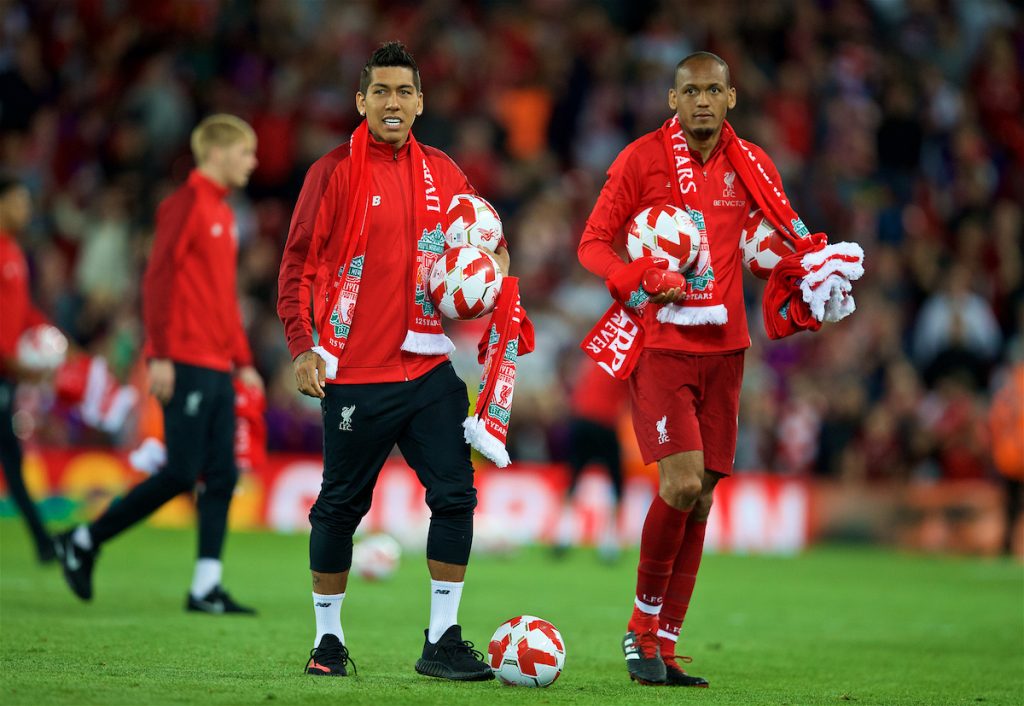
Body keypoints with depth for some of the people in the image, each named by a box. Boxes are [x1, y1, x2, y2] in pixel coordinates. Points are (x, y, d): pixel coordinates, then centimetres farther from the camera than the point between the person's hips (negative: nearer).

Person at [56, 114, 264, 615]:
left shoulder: (222, 214, 18)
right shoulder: (186, 204, -8)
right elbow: (158, 278, -14)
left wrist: (243, 361, 21)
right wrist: (161, 355, -20)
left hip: (217, 367, 9)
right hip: (186, 365, -9)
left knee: (221, 476, 2)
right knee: (182, 473, -10)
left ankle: (206, 589, 1)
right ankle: (83, 542, 3)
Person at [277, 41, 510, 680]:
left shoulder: (442, 173, 9)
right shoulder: (334, 172, -4)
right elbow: (299, 264, -4)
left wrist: (493, 261, -2)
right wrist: (303, 345, -11)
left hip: (430, 365, 4)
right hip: (356, 371, -4)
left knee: (456, 494, -5)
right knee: (341, 506, 3)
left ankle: (442, 640, 2)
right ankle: (328, 639, 18)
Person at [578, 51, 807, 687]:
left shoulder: (751, 165, 8)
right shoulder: (642, 159, -3)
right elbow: (593, 242, -2)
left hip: (723, 346, 4)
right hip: (658, 344, -4)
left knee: (700, 498, 4)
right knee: (680, 484, -18)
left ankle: (665, 647, 12)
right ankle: (643, 626, 2)